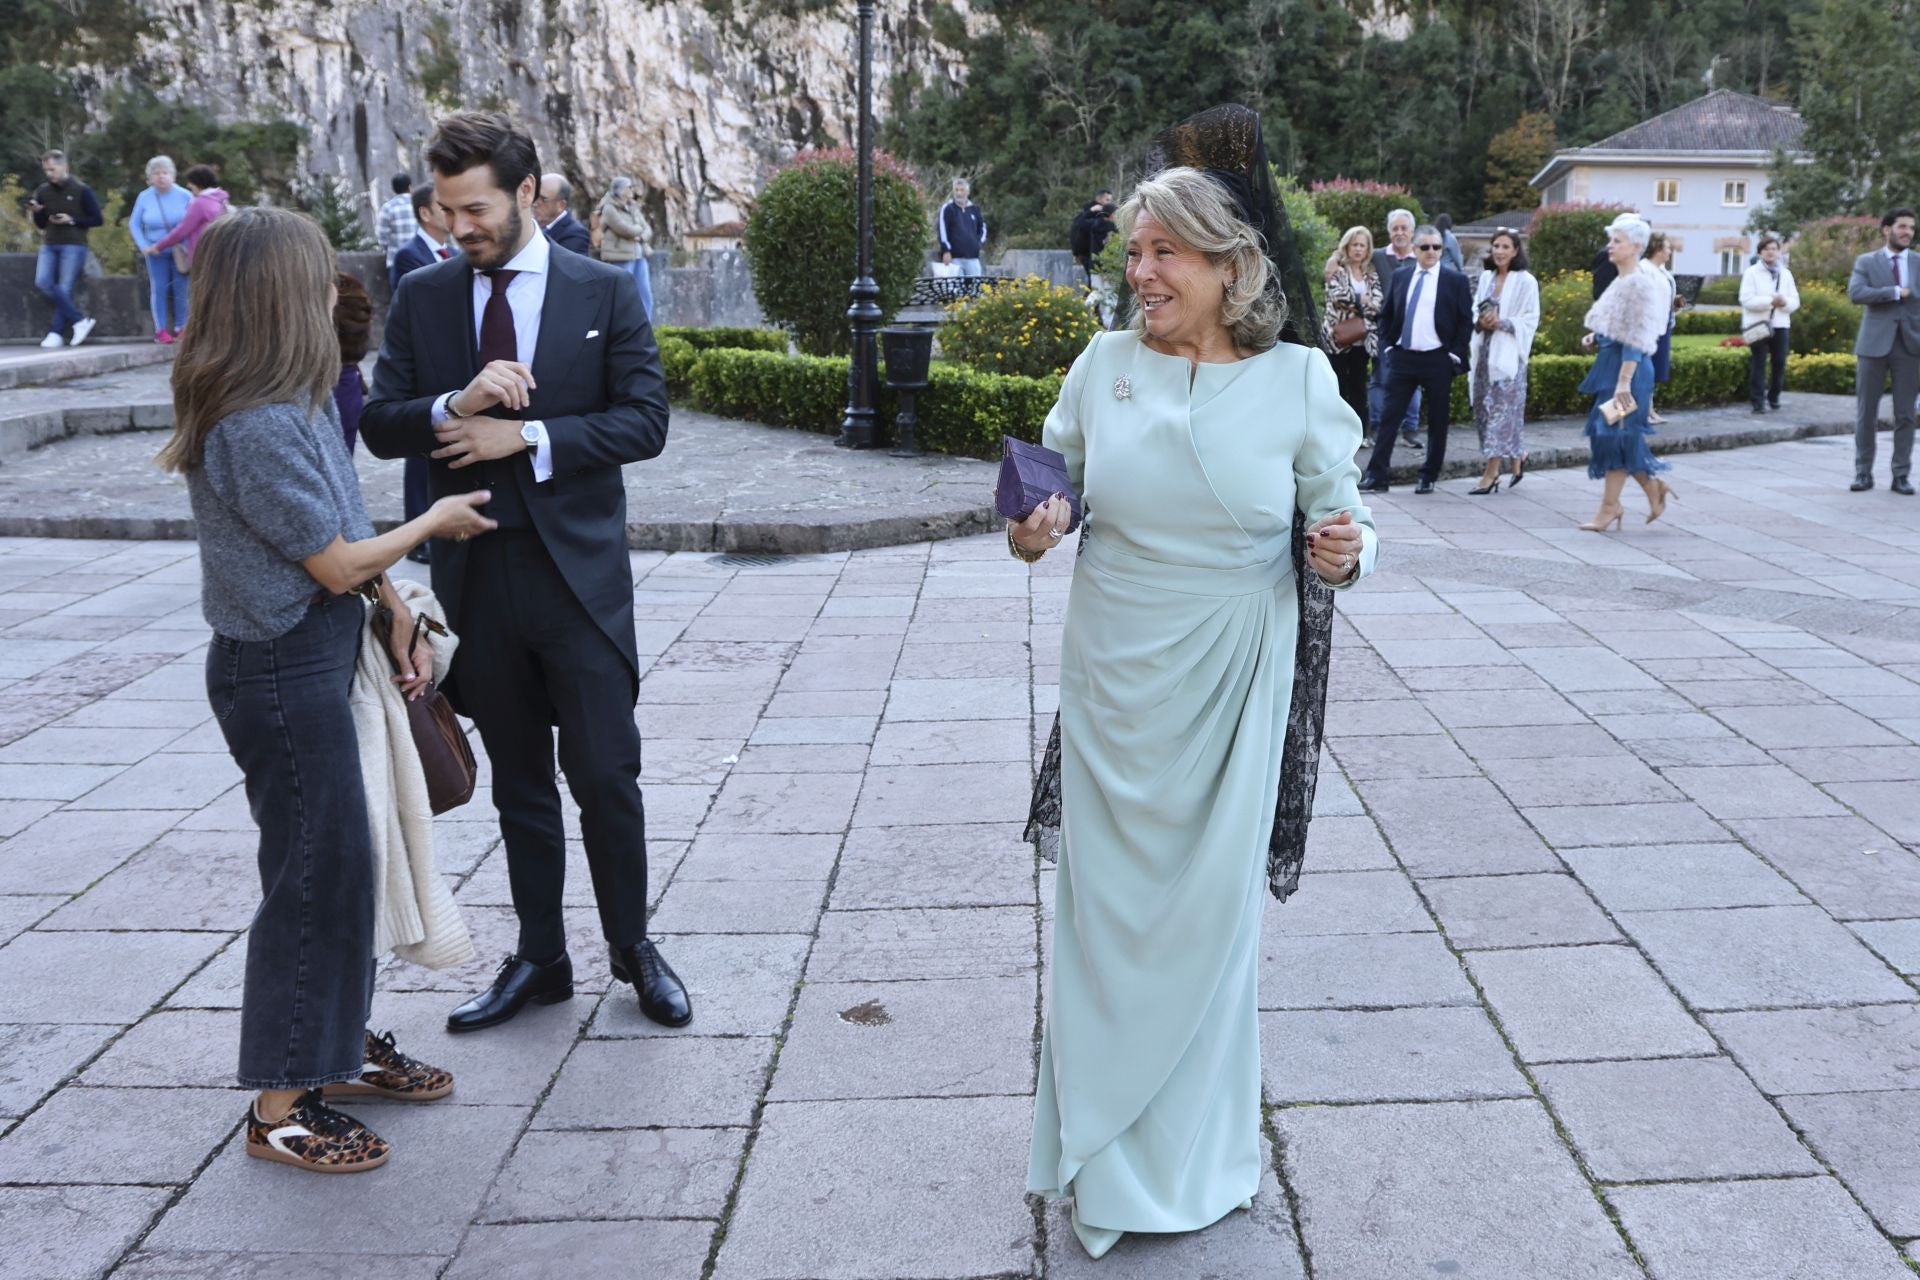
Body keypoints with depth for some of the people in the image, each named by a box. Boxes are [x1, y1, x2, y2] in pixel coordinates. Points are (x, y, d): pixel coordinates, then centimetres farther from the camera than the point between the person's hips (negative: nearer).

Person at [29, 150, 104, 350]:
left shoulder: (81, 190, -3)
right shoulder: (43, 191, 10)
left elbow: (97, 219, -2)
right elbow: (41, 224, 16)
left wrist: (71, 220, -14)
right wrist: (37, 212, -6)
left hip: (73, 246, -5)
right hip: (49, 245, 5)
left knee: (64, 288, -9)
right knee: (43, 282, -14)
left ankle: (56, 333, -1)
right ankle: (79, 320, -9)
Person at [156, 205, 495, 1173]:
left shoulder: (293, 403, 6)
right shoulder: (258, 425, -24)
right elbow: (337, 563, -18)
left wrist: (392, 605, 3)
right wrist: (435, 522, -3)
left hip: (317, 657, 9)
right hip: (281, 671, -9)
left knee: (341, 855, 19)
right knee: (312, 873, 1)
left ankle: (342, 1041, 37)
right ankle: (281, 1107, 16)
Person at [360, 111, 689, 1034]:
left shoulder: (604, 292, -1)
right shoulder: (421, 298, 6)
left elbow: (645, 421, -8)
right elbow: (380, 425, 1)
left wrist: (528, 436, -17)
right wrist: (456, 404, -19)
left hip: (578, 572, -3)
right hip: (475, 577, 3)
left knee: (605, 774, 2)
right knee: (518, 782, 14)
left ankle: (633, 950, 21)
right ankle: (539, 958, 27)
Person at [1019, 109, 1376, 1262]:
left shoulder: (1298, 379, -7)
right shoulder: (1104, 364, -2)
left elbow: (1342, 521, 0)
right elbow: (1056, 485, 9)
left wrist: (1346, 553, -22)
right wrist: (1033, 530, -12)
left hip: (1231, 689, -2)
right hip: (1112, 681, 2)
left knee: (1211, 911, 10)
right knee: (1107, 908, 12)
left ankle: (1195, 1153, 34)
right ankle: (1107, 1151, 33)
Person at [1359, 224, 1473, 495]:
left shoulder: (1455, 280, 0)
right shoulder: (1400, 277, 9)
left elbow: (1466, 321, -1)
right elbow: (1386, 315, 15)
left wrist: (1455, 355, -8)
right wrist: (1388, 346, 4)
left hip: (1438, 359, -2)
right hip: (1402, 357, 2)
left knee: (1437, 421, 5)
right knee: (1389, 416, -1)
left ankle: (1428, 478, 14)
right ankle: (1377, 477, 0)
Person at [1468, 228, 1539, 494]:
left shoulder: (1525, 281, -5)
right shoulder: (1486, 277, 12)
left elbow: (1531, 321, -6)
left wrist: (1501, 322, -18)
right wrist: (1480, 322, -6)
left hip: (1508, 353, -6)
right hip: (1485, 350, 6)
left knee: (1500, 409, -6)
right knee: (1483, 408, 8)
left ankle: (1491, 473, -3)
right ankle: (1517, 458, 25)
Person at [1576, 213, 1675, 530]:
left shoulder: (1638, 284, -15)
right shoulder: (1620, 281, 13)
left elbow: (1635, 339, -20)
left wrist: (1624, 382, -23)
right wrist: (1595, 338, 6)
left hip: (1627, 366, -9)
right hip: (1610, 363, 9)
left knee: (1615, 434, -3)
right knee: (1618, 436, 12)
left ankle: (1609, 507, 5)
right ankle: (1655, 488, 23)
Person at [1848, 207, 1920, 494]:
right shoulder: (1866, 262, 4)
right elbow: (1856, 293, -13)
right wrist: (1896, 292, -15)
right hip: (1874, 344, -1)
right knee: (1866, 413, 2)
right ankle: (1863, 473, 10)